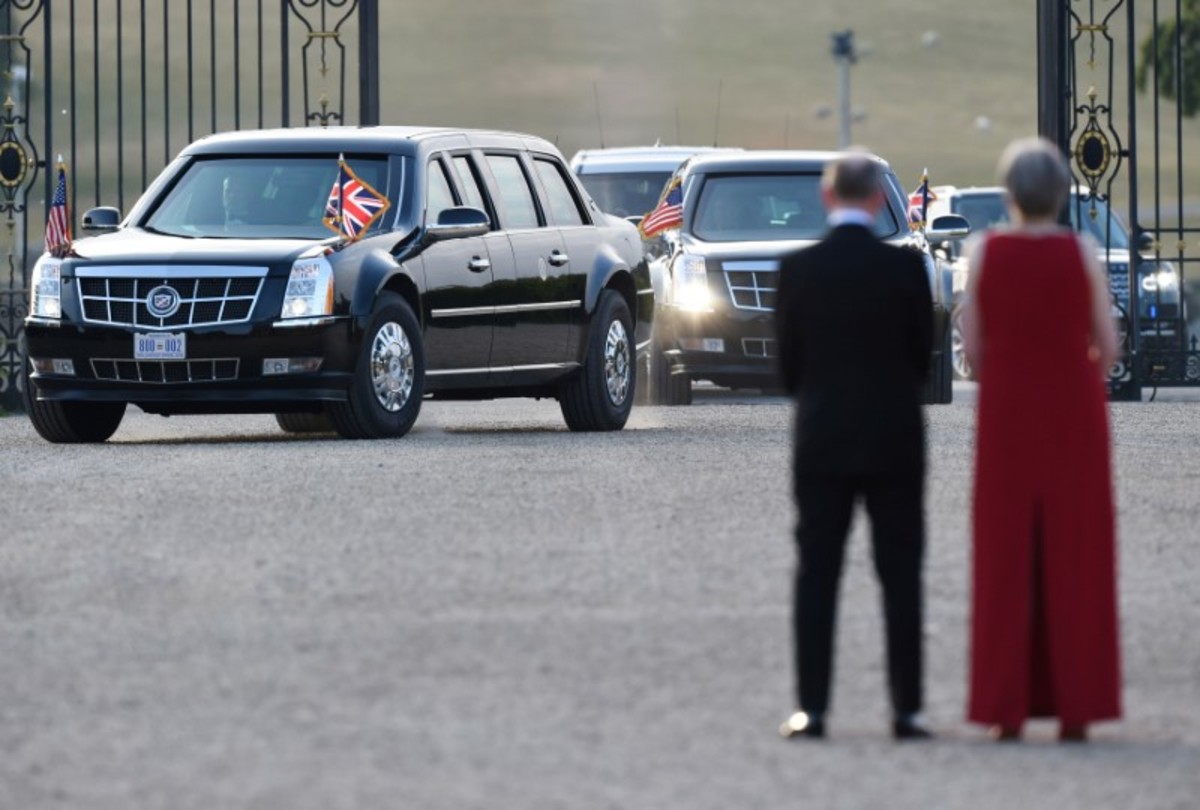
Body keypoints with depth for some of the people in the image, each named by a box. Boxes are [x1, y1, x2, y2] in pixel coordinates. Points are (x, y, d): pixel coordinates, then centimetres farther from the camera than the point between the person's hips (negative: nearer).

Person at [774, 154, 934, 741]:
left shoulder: (798, 269, -5)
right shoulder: (905, 267, -7)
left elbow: (788, 364, 2)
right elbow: (922, 356, 1)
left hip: (822, 440, 1)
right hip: (895, 439, -1)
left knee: (816, 576, 5)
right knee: (901, 577, 4)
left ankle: (811, 708, 1)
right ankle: (906, 709, 2)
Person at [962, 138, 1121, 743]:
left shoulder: (986, 254, -4)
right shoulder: (1081, 254, -6)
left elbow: (972, 347, -2)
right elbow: (1107, 345, -3)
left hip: (1006, 417, 1)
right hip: (1074, 415, -1)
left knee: (1005, 560, 6)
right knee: (1074, 558, 4)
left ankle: (1006, 709, 3)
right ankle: (1075, 708, 2)